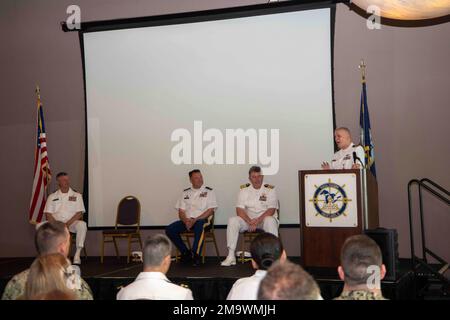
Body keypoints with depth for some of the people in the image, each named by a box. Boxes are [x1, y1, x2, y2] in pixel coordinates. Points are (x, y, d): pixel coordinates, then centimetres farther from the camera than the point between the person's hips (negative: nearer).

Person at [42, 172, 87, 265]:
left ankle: (77, 254, -30)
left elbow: (79, 213, 1)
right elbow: (48, 214, 6)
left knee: (82, 224, -35)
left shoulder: (77, 196, 12)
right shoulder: (52, 197, 15)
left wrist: (67, 224, -15)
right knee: (40, 226, -27)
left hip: (71, 223, -1)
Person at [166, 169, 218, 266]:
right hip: (187, 220, 4)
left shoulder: (209, 192, 6)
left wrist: (195, 220, -15)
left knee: (199, 225, -40)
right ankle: (185, 252, -4)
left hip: (203, 220, -4)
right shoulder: (185, 193, 17)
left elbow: (210, 211, -4)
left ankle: (195, 255, -31)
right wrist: (186, 221, -11)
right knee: (169, 229, -19)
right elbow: (181, 212, 12)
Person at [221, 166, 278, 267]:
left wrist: (258, 220, -26)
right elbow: (239, 210, -4)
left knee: (270, 221, -36)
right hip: (248, 219, 2)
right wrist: (250, 221, -20)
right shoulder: (244, 189, 5)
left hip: (264, 218, -2)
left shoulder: (270, 189, -1)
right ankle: (231, 256, -23)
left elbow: (271, 210, -11)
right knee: (232, 220, -24)